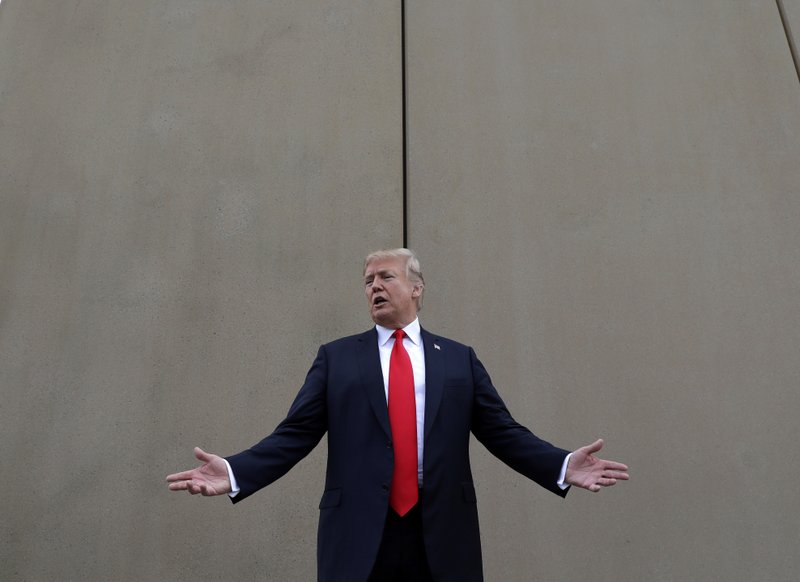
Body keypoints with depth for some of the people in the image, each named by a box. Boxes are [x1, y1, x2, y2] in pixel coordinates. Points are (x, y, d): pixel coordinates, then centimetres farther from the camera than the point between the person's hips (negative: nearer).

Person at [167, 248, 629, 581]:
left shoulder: (460, 359, 9)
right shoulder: (336, 357, 7)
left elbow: (503, 432, 5)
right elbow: (295, 435, 2)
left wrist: (563, 467, -8)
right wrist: (235, 473, -11)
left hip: (442, 532, 1)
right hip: (360, 531, 0)